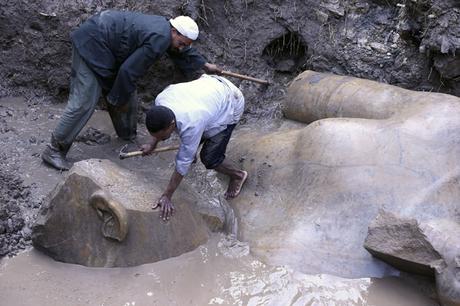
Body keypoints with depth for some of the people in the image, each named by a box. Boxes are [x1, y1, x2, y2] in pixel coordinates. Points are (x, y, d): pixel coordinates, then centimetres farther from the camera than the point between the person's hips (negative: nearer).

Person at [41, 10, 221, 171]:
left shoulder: (165, 28, 6)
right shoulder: (158, 41, -25)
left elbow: (183, 52, 27)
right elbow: (128, 71, -24)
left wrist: (205, 65, 34)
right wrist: (120, 99, -10)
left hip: (107, 50, 10)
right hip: (92, 45, -10)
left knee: (126, 94, 15)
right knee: (84, 102, -12)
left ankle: (128, 137, 32)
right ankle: (54, 150, -5)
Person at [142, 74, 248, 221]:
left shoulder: (191, 125, -41)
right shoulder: (160, 100, -25)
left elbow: (183, 164, -30)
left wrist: (166, 196, -23)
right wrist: (152, 144, 4)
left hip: (230, 105, -7)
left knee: (209, 158, -10)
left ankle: (237, 175, 17)